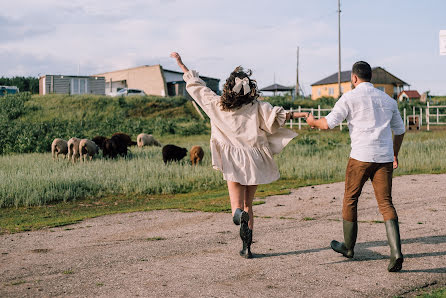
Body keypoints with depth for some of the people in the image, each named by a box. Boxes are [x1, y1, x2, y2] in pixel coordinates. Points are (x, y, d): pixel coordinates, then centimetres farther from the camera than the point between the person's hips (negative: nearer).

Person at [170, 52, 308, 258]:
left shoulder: (217, 104, -2)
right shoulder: (257, 106, -4)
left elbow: (196, 85, 7)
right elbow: (276, 117, -13)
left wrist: (181, 64, 17)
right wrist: (296, 115, 2)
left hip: (233, 163, -1)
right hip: (254, 161, 1)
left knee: (238, 207, 0)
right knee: (248, 205, 16)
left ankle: (239, 213, -37)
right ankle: (247, 247, 16)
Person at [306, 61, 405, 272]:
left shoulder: (350, 97, -1)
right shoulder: (387, 100, 17)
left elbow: (328, 124, -8)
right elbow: (400, 130, 25)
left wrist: (313, 122, 15)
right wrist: (395, 154, 38)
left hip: (361, 156, -4)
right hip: (384, 158, 4)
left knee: (350, 199, 14)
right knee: (385, 203, 2)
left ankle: (348, 246, 28)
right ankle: (396, 252, -16)